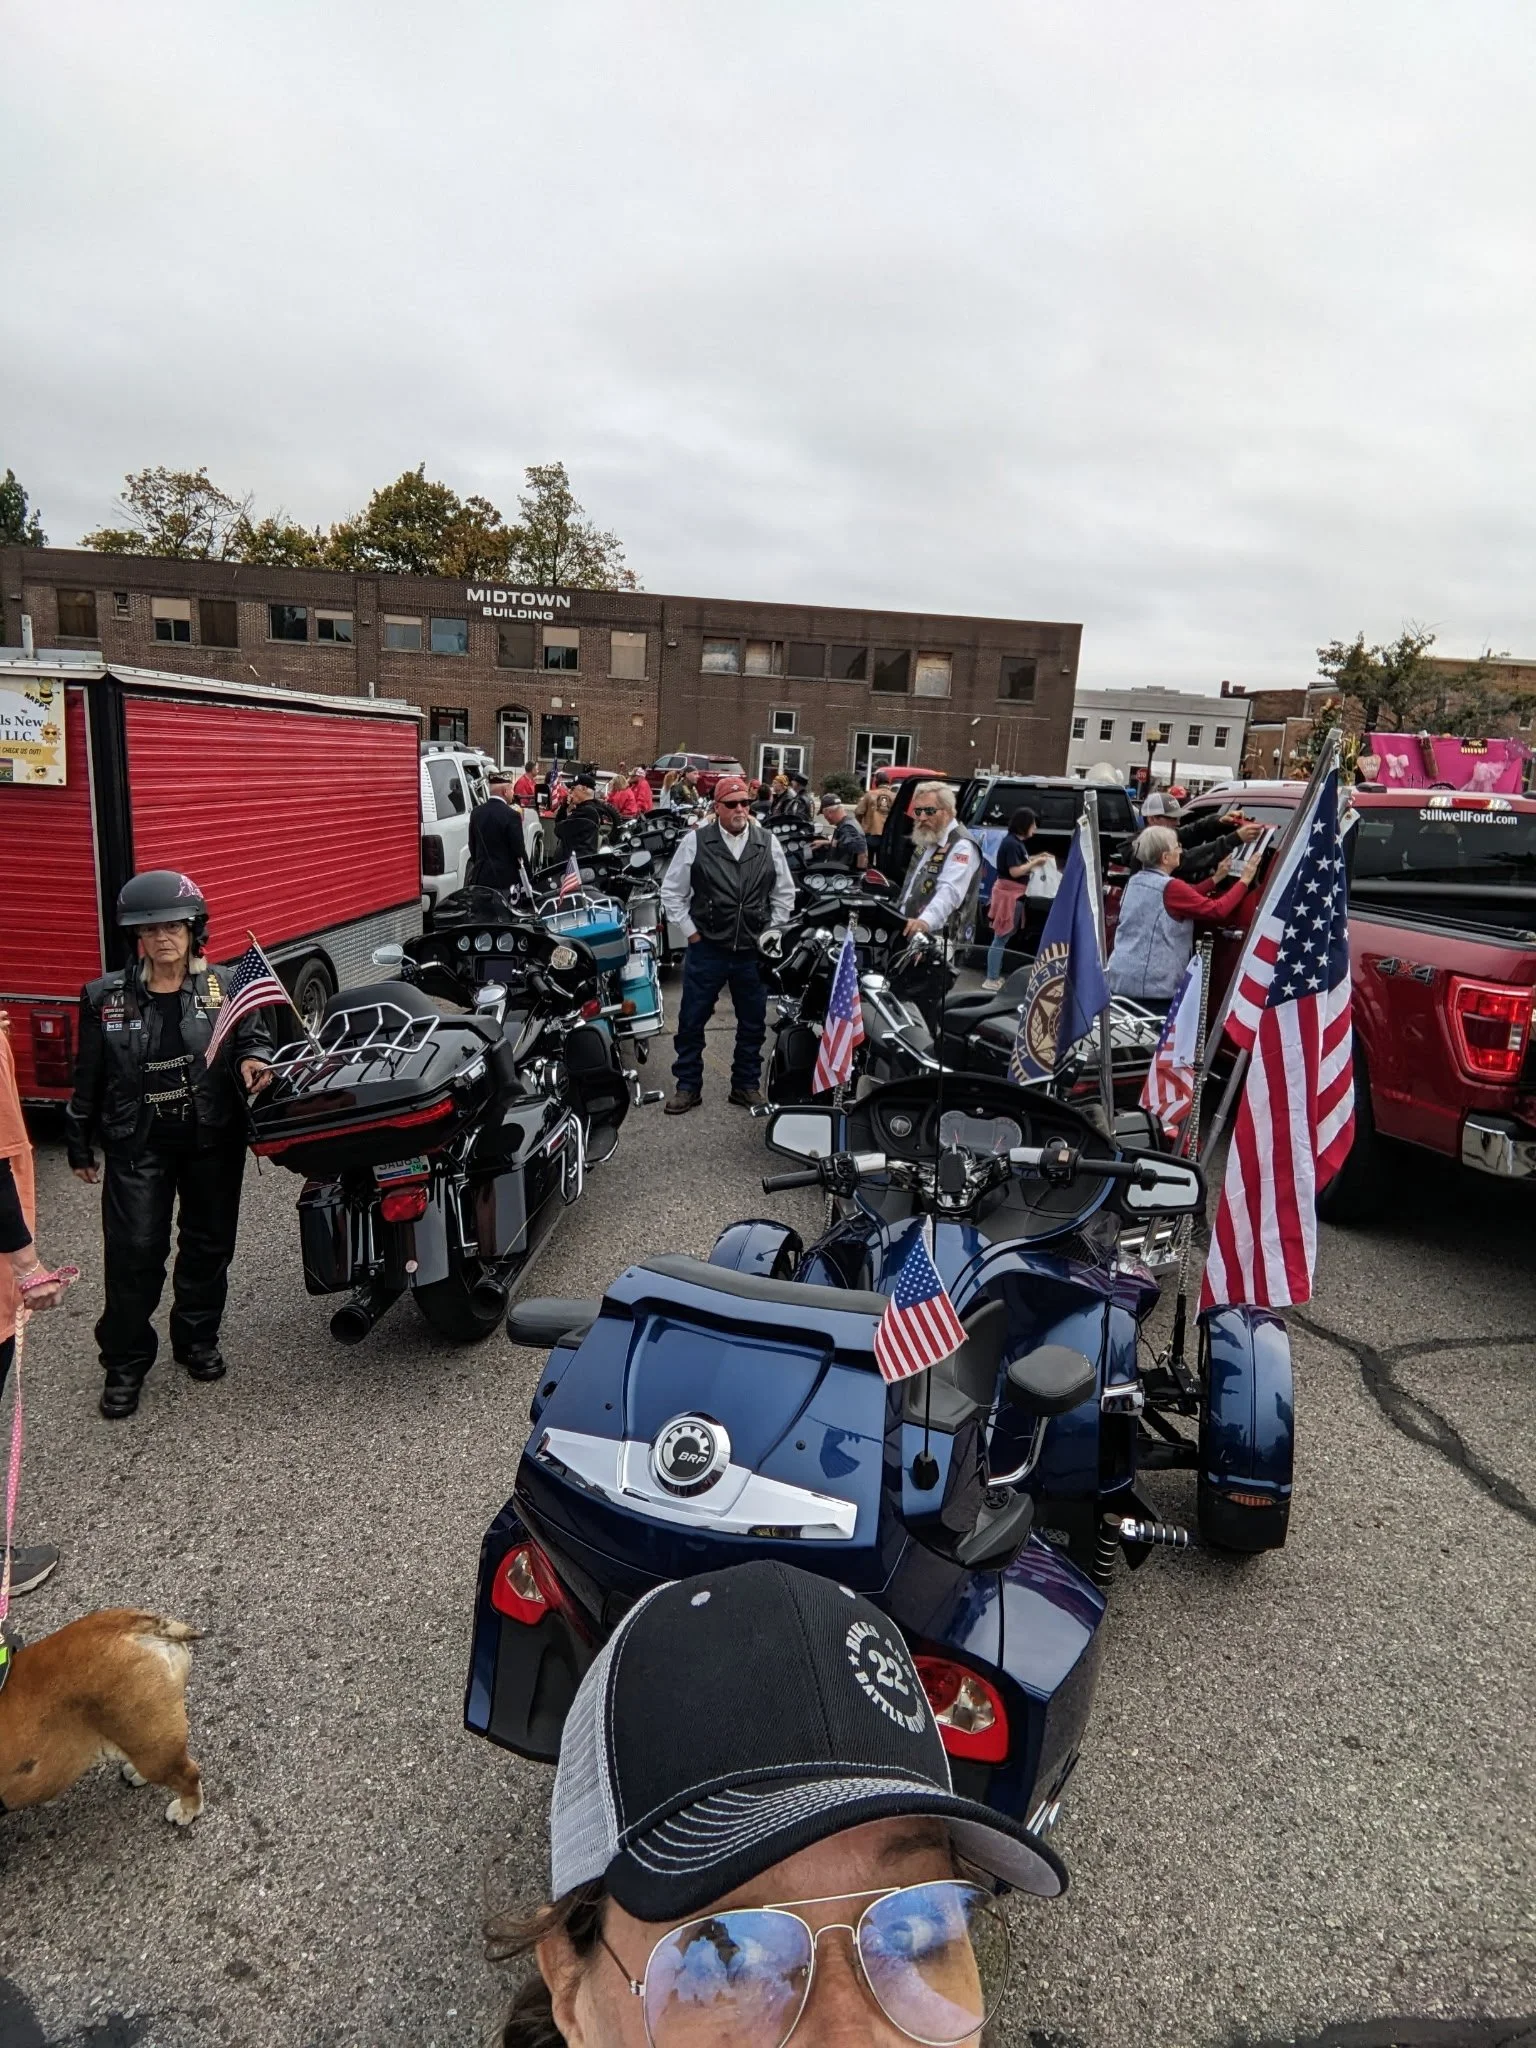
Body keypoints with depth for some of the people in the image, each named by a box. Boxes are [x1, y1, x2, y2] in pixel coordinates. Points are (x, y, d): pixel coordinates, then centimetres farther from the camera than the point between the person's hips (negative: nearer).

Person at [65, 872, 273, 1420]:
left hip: (213, 1140, 1)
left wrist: (253, 1059, -24)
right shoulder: (106, 997, -1)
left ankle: (197, 1339, 33)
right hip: (137, 1144, -1)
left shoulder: (226, 988, -2)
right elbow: (89, 1078, 5)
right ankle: (124, 1363, 15)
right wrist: (80, 1147, 10)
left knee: (208, 1244, 12)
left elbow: (252, 1037, 1)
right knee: (133, 1251, -2)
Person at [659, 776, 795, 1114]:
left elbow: (785, 893, 11)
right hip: (706, 948, -2)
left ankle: (746, 1085, 27)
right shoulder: (696, 841, -4)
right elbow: (672, 891, 2)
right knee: (692, 1020, 6)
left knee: (753, 1023, 12)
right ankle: (688, 1085, 19)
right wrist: (690, 932, -3)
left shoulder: (768, 842, 2)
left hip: (754, 950, 2)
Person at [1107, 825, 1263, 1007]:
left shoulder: (1135, 881, 10)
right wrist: (1244, 880, -2)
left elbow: (1187, 898, 19)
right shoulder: (1170, 887, -14)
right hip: (1150, 985, -8)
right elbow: (1217, 910, -13)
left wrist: (1216, 878, 22)